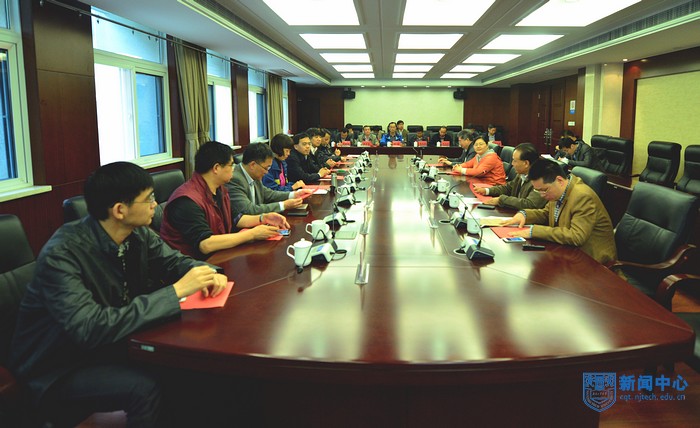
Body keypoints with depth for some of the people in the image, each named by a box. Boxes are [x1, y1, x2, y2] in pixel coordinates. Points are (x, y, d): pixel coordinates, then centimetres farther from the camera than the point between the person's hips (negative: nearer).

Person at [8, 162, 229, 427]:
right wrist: (176, 291, -37)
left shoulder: (138, 234, -8)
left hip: (110, 345, 6)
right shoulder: (61, 255, -28)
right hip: (59, 370, -6)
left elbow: (174, 261, 6)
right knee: (146, 388, -27)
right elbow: (89, 329, -37)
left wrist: (205, 273, -18)